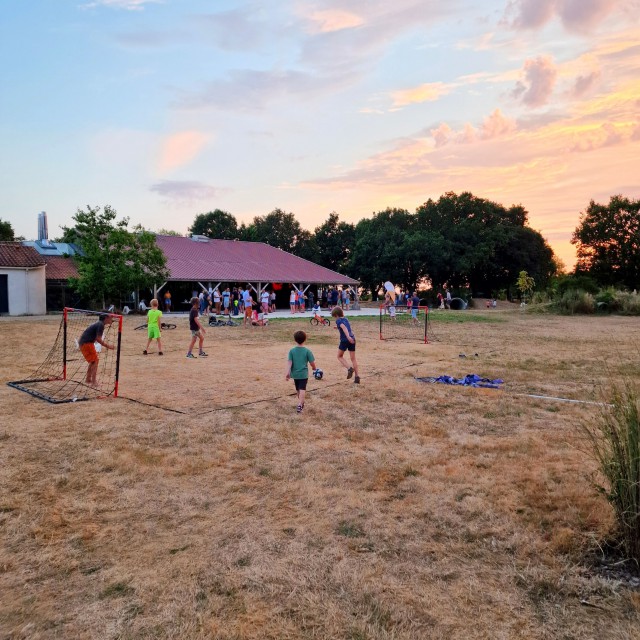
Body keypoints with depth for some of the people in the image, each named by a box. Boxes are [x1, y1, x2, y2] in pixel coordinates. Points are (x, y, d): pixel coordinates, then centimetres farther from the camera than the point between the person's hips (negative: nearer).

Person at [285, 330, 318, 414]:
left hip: (295, 374, 3)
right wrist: (314, 368, 15)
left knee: (298, 389, 19)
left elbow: (289, 362, -8)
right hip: (304, 374, -3)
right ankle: (299, 405, -20)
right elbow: (312, 363, -6)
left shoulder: (292, 351, -4)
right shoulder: (307, 351, -9)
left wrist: (288, 373, -7)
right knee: (302, 390, -4)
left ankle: (301, 403, 36)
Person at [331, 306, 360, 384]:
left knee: (340, 356, 13)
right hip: (352, 339, 6)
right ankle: (357, 376, 4)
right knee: (353, 358, 10)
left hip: (345, 340, -6)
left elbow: (344, 327, -21)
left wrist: (348, 337, -34)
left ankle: (349, 368, -9)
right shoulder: (345, 319, 19)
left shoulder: (338, 320, -3)